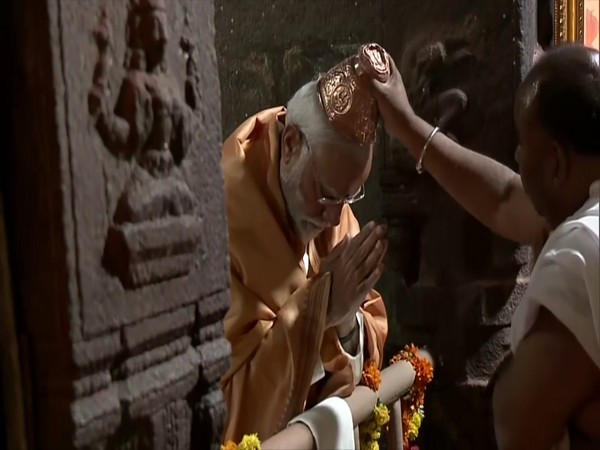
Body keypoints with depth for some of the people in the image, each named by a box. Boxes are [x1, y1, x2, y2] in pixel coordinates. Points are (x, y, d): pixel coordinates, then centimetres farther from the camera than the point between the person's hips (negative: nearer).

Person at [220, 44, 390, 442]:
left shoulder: (331, 201, 0)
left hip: (319, 426, 4)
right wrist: (319, 307, -23)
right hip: (255, 436, -4)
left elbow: (372, 347, 5)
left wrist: (346, 322, -13)